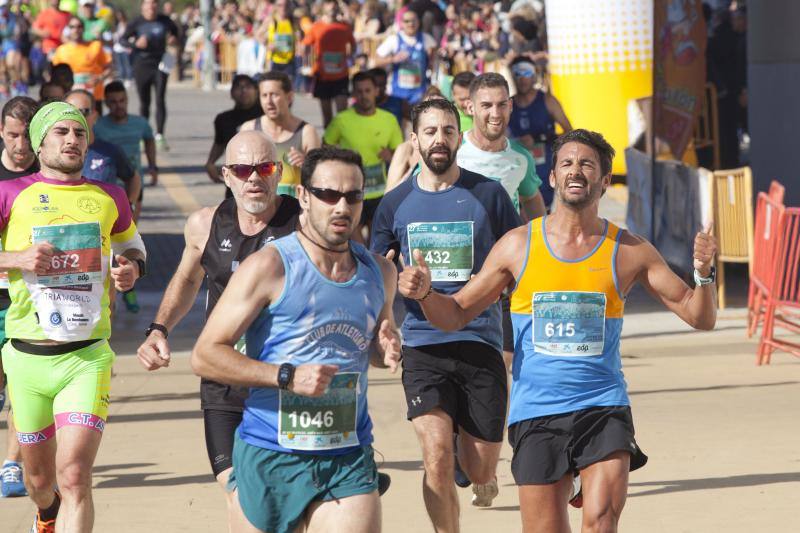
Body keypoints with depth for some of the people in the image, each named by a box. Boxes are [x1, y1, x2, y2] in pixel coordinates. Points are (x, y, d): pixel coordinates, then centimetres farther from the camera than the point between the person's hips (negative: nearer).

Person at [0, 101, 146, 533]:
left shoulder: (109, 197, 8)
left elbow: (132, 245, 25)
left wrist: (132, 269, 3)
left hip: (87, 357, 0)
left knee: (75, 477, -15)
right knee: (39, 477, 16)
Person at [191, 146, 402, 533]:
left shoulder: (380, 272, 9)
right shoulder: (269, 267, -8)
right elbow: (205, 356, -10)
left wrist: (386, 351, 3)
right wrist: (287, 377, -19)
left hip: (349, 460, 3)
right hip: (269, 457, -3)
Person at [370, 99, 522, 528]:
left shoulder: (488, 194, 2)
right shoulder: (396, 203, 7)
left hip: (480, 342, 0)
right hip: (422, 344, 1)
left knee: (480, 467, 3)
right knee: (436, 454, -17)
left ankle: (482, 475, 40)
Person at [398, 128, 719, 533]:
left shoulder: (628, 250, 3)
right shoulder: (518, 245, 4)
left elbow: (700, 317, 4)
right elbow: (456, 315, 10)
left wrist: (704, 273, -16)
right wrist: (424, 292, -11)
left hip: (603, 407, -1)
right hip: (535, 409, 1)